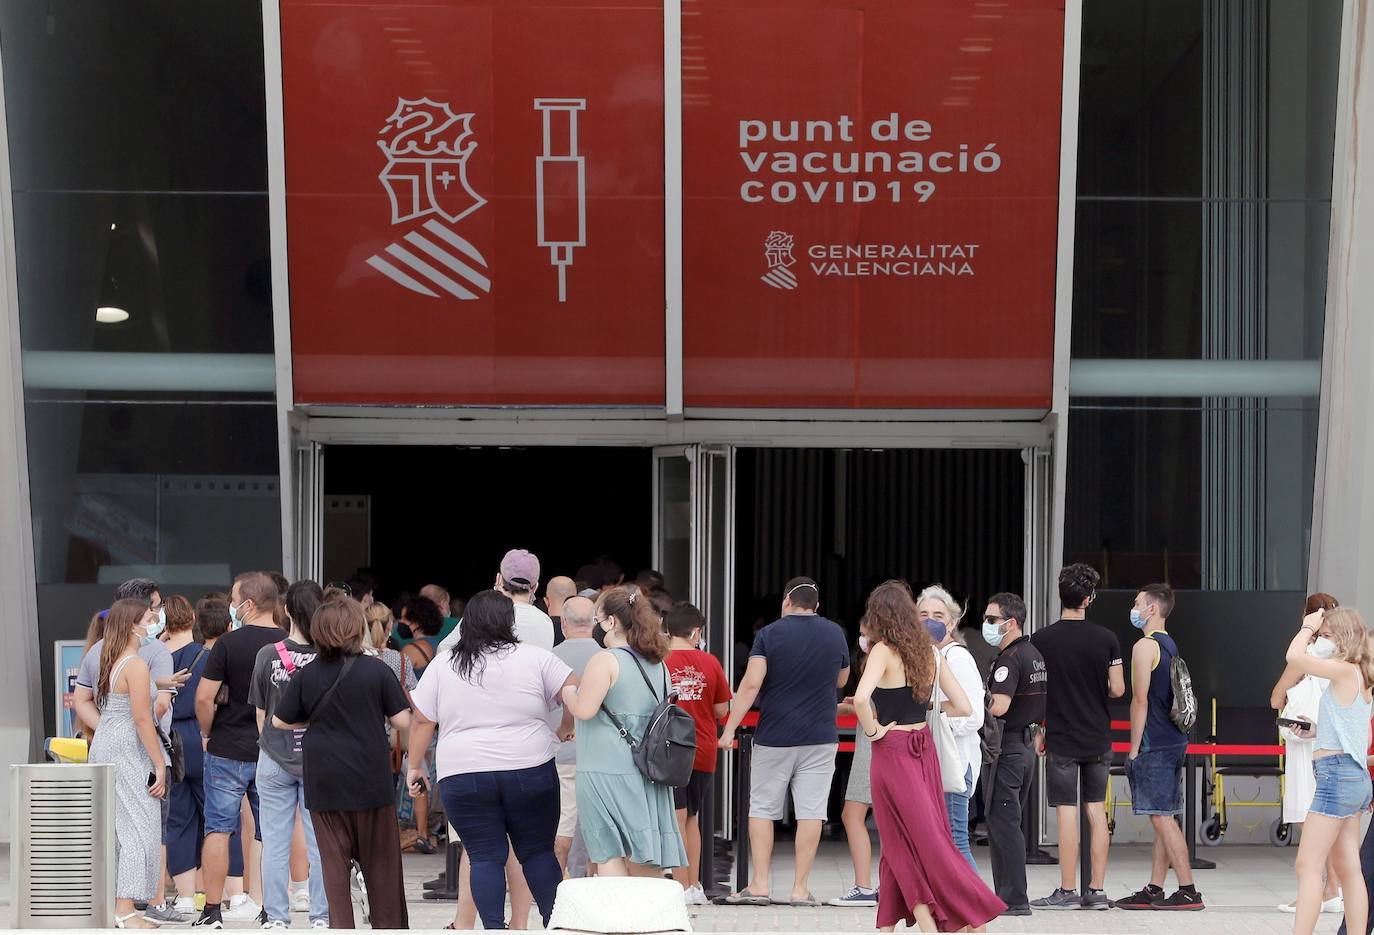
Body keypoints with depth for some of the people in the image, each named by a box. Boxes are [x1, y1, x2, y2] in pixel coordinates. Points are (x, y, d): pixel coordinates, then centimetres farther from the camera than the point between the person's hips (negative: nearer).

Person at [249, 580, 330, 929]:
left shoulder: (268, 655, -7)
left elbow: (261, 714, 3)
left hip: (275, 760, 0)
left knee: (275, 843, 8)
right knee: (321, 843, 7)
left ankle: (277, 918, 10)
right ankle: (322, 917, 10)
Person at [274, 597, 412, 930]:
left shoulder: (306, 675, -1)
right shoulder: (376, 670, -8)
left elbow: (280, 721, 5)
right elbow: (403, 721, -7)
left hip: (325, 782, 1)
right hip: (370, 778, -1)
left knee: (334, 861, 6)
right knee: (380, 860, 10)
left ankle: (341, 926, 4)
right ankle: (389, 924, 15)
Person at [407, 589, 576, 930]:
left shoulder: (442, 668, 4)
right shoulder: (535, 658, 0)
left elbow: (422, 723, 7)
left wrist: (415, 766, 17)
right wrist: (566, 729, 16)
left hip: (462, 777, 1)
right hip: (530, 771, 0)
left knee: (485, 857, 4)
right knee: (538, 852, 10)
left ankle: (493, 928, -2)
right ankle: (555, 922, 9)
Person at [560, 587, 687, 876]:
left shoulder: (605, 660, -10)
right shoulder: (658, 665, 13)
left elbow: (584, 710, -18)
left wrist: (568, 693, 3)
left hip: (606, 769, -7)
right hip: (649, 771, 7)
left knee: (609, 853, -3)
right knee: (644, 856, 9)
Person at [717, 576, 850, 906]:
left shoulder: (769, 634, -4)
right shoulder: (835, 634, 5)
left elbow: (751, 684, -13)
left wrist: (730, 728, -12)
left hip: (774, 738, -1)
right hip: (820, 738, 2)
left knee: (762, 808, 8)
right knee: (810, 811, 2)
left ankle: (760, 885, 4)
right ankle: (800, 888, 1)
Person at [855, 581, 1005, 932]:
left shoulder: (884, 651, -14)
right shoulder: (930, 652, 4)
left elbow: (861, 698, -31)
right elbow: (963, 707, 3)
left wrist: (872, 730, -15)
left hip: (892, 753, -6)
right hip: (924, 749, 6)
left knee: (904, 844, 1)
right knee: (899, 841, 14)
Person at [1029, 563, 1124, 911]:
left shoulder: (1041, 640, -7)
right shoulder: (1107, 639, -4)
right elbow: (1118, 689, -3)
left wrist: (1036, 734, 10)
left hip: (1061, 740, -2)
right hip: (1098, 739, 2)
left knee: (1067, 814, -1)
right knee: (1097, 812, 9)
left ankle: (1067, 892, 1)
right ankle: (1097, 891, 10)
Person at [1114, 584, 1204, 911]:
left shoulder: (1145, 646, -12)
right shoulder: (1171, 646, 17)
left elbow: (1140, 701, -16)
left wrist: (1134, 749, -12)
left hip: (1154, 745, -10)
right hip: (1175, 741, 10)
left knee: (1162, 818, -7)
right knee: (1163, 819, 10)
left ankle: (1188, 891, -9)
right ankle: (1153, 890, 14)